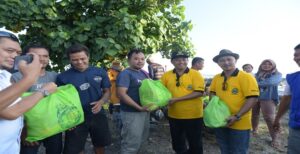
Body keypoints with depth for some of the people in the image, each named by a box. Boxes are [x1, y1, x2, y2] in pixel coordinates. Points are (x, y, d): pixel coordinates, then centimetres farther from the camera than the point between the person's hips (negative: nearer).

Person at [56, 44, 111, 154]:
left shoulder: (100, 72, -5)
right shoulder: (63, 77, -9)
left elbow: (107, 91, 3)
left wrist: (101, 102, -17)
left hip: (98, 115, 2)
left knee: (100, 145, 20)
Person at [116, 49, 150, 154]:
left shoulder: (144, 73, 10)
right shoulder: (125, 74, -15)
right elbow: (121, 94, -24)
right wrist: (139, 107, -28)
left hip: (145, 111, 9)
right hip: (131, 113, -8)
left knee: (141, 139, 23)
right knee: (131, 143, 2)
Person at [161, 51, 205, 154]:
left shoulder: (195, 74, -9)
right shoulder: (167, 75, 1)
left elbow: (199, 92, -18)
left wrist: (177, 99, -23)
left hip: (193, 116, -3)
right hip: (174, 116, 4)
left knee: (195, 144, 14)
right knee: (177, 144, 22)